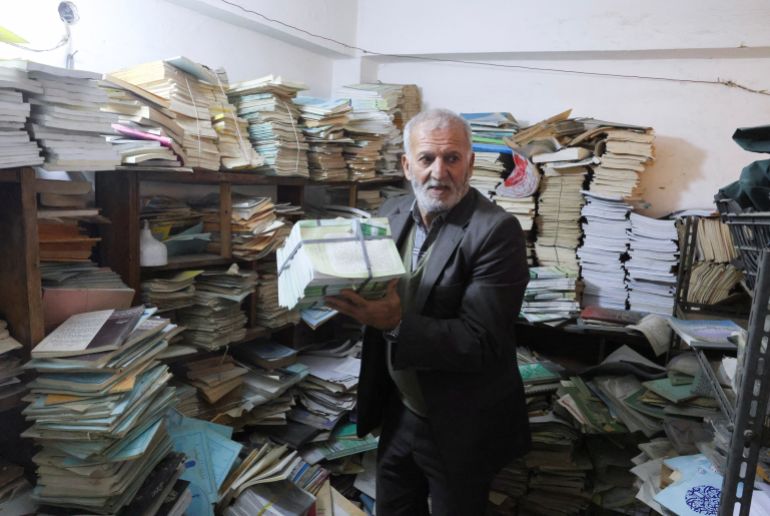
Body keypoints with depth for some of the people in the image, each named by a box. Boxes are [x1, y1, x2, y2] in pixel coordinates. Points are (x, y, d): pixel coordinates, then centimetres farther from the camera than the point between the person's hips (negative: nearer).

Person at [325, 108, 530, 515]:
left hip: (459, 428, -5)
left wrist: (396, 324, -37)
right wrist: (345, 291, -15)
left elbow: (481, 341, -26)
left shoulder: (496, 230, -23)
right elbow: (376, 291, 6)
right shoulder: (392, 214, -3)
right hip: (399, 412, 6)